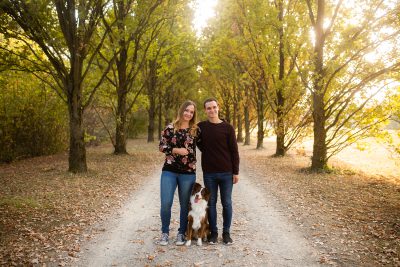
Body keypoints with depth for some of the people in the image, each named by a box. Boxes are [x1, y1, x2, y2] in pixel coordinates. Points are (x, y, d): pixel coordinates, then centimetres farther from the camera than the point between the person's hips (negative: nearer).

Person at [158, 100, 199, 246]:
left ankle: (181, 233, 26)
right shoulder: (170, 128, 1)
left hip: (188, 173, 1)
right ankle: (165, 232, 17)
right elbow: (161, 146, -2)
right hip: (169, 171, -1)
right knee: (166, 203, -4)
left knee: (185, 205, 9)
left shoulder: (195, 130, 3)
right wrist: (176, 150, -13)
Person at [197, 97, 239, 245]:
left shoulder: (228, 128, -1)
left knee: (227, 203, 7)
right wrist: (205, 150, 2)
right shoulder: (201, 127, 3)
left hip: (226, 173, -1)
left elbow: (234, 151, -1)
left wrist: (236, 172, -4)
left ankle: (226, 232, 20)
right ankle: (213, 232, 21)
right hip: (209, 173, 1)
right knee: (211, 203, 8)